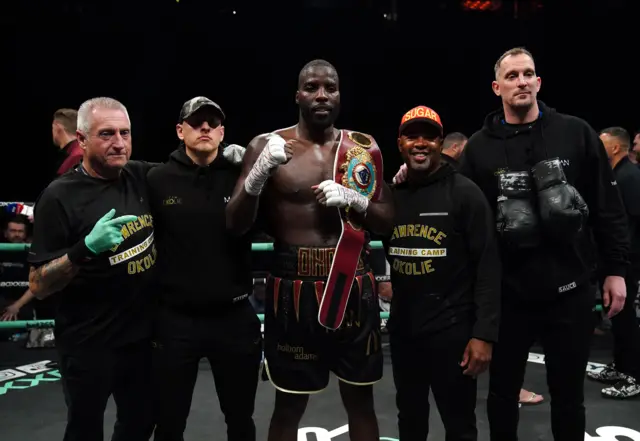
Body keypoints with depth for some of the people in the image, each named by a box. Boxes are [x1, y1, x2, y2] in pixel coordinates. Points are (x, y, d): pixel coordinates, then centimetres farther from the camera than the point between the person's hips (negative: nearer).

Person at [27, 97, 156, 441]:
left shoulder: (140, 177, -2)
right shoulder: (60, 197, -16)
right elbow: (38, 286, -15)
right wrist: (87, 248, -32)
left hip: (143, 335, 5)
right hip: (89, 347, -5)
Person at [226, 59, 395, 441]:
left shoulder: (365, 148, 5)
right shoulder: (267, 145, -2)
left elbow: (389, 221, 7)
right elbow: (236, 225, -6)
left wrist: (352, 198, -12)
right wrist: (259, 173, -23)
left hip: (354, 284, 3)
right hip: (294, 286, -2)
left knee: (361, 400, 14)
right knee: (289, 405, 10)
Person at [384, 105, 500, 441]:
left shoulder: (464, 193, -9)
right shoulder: (389, 194, 5)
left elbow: (488, 266, -13)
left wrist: (484, 334, -17)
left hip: (451, 329, -5)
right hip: (402, 328, 5)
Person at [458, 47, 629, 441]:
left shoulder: (577, 133, 1)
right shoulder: (480, 147, 0)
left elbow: (609, 207, 3)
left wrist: (616, 268, 0)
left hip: (569, 289, 0)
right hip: (506, 292, 0)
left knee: (568, 395, 14)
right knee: (502, 392, 15)